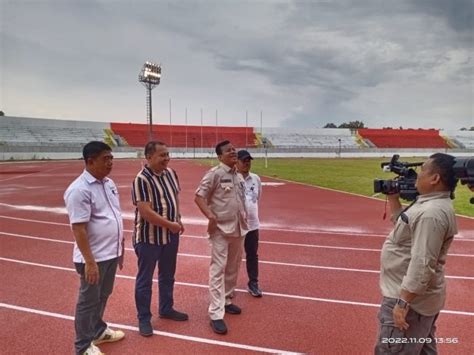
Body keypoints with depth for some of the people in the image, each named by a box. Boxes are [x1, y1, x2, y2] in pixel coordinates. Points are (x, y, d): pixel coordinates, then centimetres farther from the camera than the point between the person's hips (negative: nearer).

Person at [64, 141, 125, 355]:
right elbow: (79, 229, -22)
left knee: (103, 295, 24)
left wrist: (120, 248, 17)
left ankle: (98, 330, 44)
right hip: (94, 258, -8)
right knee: (89, 300, 10)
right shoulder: (79, 190, -20)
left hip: (111, 253, 8)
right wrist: (89, 261, -22)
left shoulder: (108, 183, 7)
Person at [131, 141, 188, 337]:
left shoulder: (170, 173, 2)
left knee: (167, 276, 21)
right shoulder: (142, 180, -22)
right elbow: (146, 212, -26)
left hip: (171, 235, 7)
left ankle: (166, 309, 39)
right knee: (145, 279, 9)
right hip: (149, 237, -7)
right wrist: (171, 224, -18)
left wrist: (178, 219, 6)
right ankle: (144, 318, 25)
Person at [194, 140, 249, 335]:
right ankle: (216, 314, -2)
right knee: (218, 269, -6)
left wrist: (244, 219, 13)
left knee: (233, 268, 17)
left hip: (238, 228, 8)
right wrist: (211, 217, -23)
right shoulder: (215, 173, -11)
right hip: (221, 229, -8)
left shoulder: (238, 176, 12)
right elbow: (199, 197, -14)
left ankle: (227, 301, 33)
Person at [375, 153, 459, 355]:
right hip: (420, 298, 10)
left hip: (411, 299, -10)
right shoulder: (431, 204, 8)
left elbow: (422, 264, -29)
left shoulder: (431, 213, -26)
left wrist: (403, 303, -26)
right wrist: (393, 199, 13)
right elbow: (406, 227, 22)